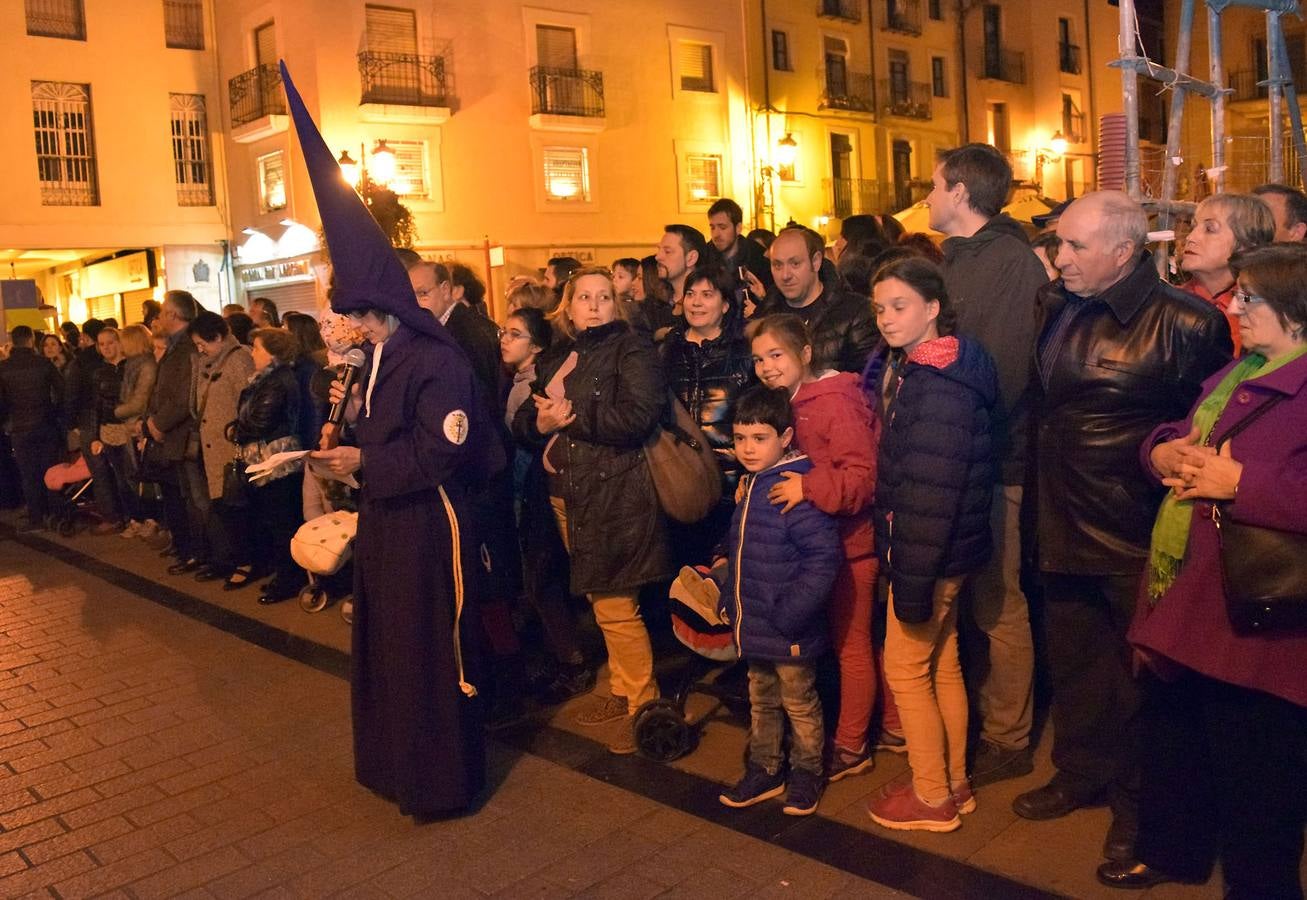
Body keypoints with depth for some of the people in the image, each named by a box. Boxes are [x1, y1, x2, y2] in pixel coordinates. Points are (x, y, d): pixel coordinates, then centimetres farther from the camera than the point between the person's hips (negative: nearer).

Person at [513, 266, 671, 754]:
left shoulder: (632, 350, -5)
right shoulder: (553, 360, 15)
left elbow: (639, 415, -20)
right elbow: (523, 422, 12)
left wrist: (572, 417, -15)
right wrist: (542, 423, -11)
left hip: (616, 496, -7)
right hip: (569, 495, 7)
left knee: (615, 607, -4)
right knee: (602, 603, 14)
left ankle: (644, 704, 12)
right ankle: (622, 692, 29)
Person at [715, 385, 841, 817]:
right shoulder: (750, 487, 7)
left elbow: (823, 557, -26)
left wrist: (790, 613, -26)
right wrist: (727, 599, 14)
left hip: (789, 633, -8)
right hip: (754, 629, 8)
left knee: (799, 704, 12)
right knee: (761, 702, 21)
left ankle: (805, 774, 30)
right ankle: (764, 770, 37)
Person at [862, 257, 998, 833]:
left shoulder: (939, 386, -21)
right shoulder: (910, 369, 9)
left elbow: (931, 494, -25)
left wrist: (913, 580, -23)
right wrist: (902, 563, 12)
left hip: (933, 552, -10)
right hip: (943, 550, 10)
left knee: (905, 667, 3)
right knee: (943, 664, 18)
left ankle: (932, 798, 18)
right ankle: (954, 783, 33)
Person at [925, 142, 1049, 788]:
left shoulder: (1013, 261, -13)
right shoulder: (955, 261, 15)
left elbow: (1004, 370, -21)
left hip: (993, 462, -8)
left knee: (998, 605, 2)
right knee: (973, 599, 17)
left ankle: (1007, 739, 16)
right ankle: (983, 717, 31)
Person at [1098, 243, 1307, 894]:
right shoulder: (1236, 375, 13)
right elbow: (1179, 437, 22)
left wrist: (1239, 482, -24)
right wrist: (1163, 451, 0)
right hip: (1183, 598, 10)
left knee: (1253, 776, 7)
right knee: (1170, 735, 24)